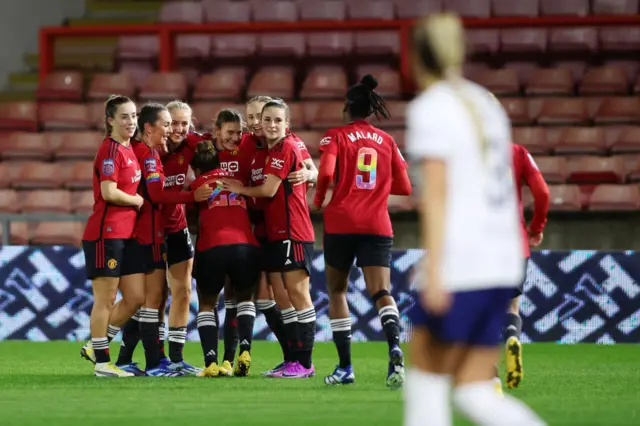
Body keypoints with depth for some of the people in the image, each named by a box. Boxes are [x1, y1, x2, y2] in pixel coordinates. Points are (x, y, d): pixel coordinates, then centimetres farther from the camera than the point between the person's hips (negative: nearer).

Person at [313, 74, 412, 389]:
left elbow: (326, 173, -15)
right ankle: (394, 346, -39)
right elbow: (404, 187, 12)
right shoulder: (387, 141, 11)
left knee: (337, 290, 15)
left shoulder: (336, 136, 1)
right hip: (378, 225, 2)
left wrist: (318, 199, 3)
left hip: (341, 223, -2)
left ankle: (345, 367, 13)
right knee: (381, 291, -9)